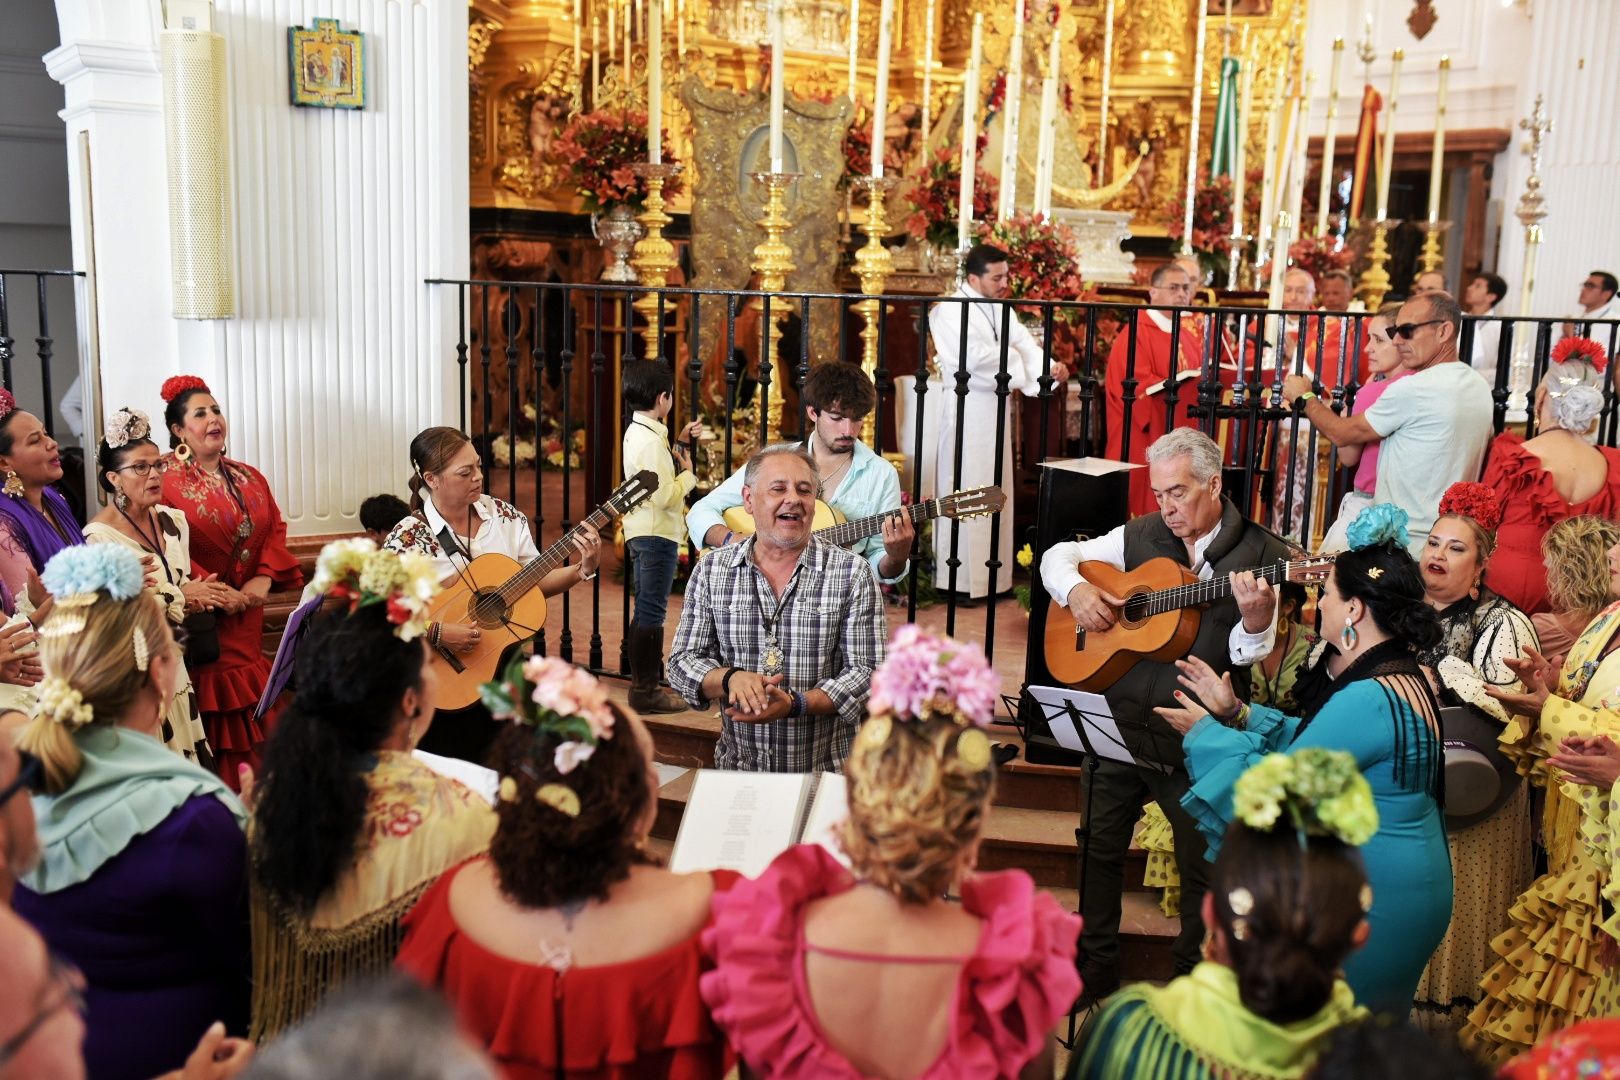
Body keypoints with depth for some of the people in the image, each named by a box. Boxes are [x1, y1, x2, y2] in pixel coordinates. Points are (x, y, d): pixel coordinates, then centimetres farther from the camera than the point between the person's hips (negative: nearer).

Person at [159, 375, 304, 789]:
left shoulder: (250, 478, 14)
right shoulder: (165, 480, -5)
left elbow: (276, 531, 7)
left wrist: (264, 579, -9)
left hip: (247, 616, 5)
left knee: (249, 717, 7)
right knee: (213, 711, -5)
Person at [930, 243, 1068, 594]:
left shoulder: (1001, 309, 14)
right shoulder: (950, 311, -11)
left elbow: (1024, 345, 2)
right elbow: (978, 357, -21)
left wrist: (1050, 367, -17)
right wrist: (1021, 372, -10)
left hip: (998, 409, 8)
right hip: (968, 410, -8)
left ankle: (991, 575, 20)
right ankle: (961, 578, 0)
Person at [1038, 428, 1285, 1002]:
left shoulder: (1261, 554, -5)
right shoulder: (1140, 536, 4)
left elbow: (1247, 656, -12)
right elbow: (1058, 556, 12)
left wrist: (1256, 621, -33)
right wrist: (1076, 590, -9)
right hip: (1115, 723, 4)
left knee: (1203, 867, 9)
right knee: (1099, 848, 14)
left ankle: (1193, 976, 30)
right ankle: (1094, 969, 32)